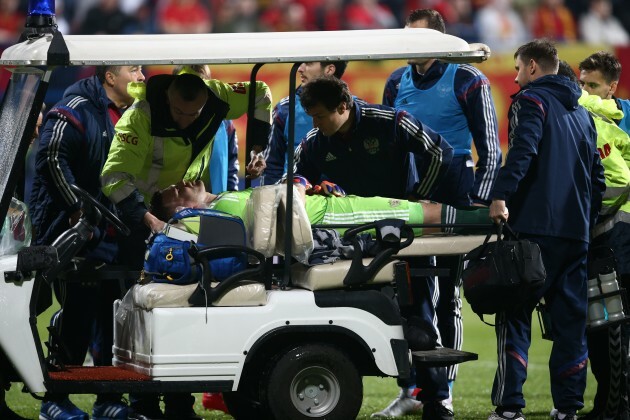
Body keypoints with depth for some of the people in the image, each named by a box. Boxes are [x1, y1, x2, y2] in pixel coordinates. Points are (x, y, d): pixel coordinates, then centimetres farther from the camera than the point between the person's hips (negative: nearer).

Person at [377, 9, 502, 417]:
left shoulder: (467, 81, -4)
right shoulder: (397, 83, 11)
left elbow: (490, 148, -3)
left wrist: (480, 199, -12)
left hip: (451, 199, -5)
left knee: (448, 295, 1)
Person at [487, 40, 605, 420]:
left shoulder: (531, 101, -1)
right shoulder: (582, 113, 22)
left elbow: (522, 150, -19)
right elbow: (597, 175, 22)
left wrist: (502, 196, -28)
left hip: (535, 228, -7)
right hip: (577, 232, 7)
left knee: (515, 316, -5)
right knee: (571, 317, 8)